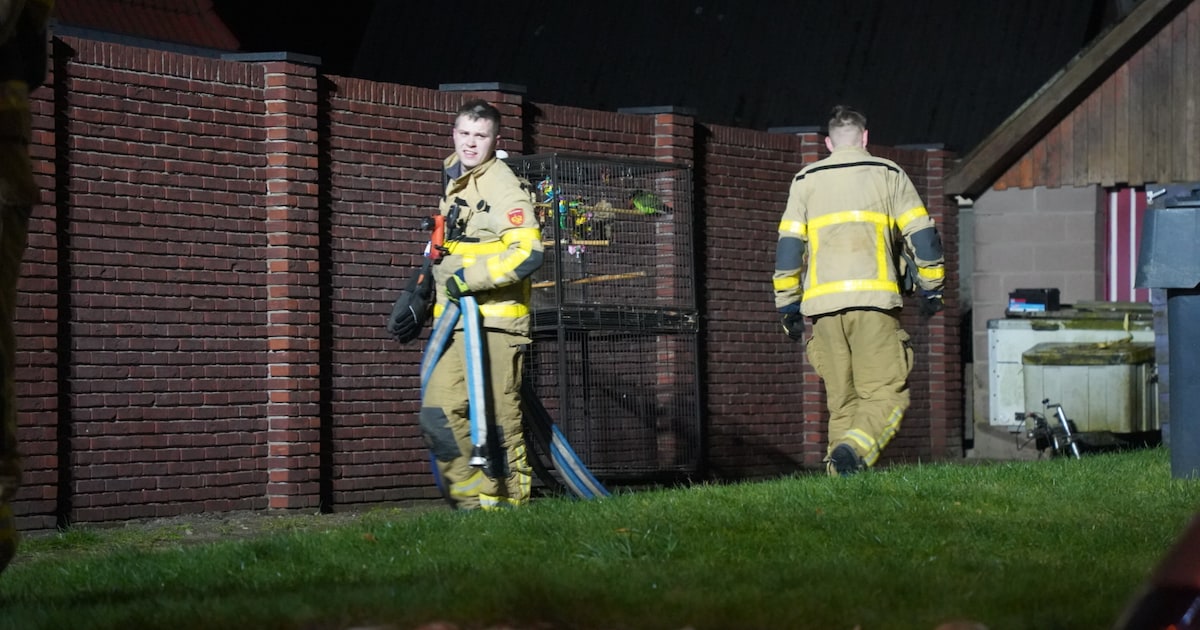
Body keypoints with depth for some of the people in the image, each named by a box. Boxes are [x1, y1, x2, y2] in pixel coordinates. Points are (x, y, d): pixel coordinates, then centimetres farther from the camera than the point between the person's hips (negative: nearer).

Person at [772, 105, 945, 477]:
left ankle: (841, 474, -3)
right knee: (885, 394, -5)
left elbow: (787, 247, 10)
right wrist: (931, 289, 16)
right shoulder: (887, 174, 12)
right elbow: (922, 236, 6)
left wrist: (788, 306, 13)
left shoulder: (806, 180, 17)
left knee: (842, 401, 9)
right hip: (874, 300, -3)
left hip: (823, 306, 3)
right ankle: (853, 449, -32)